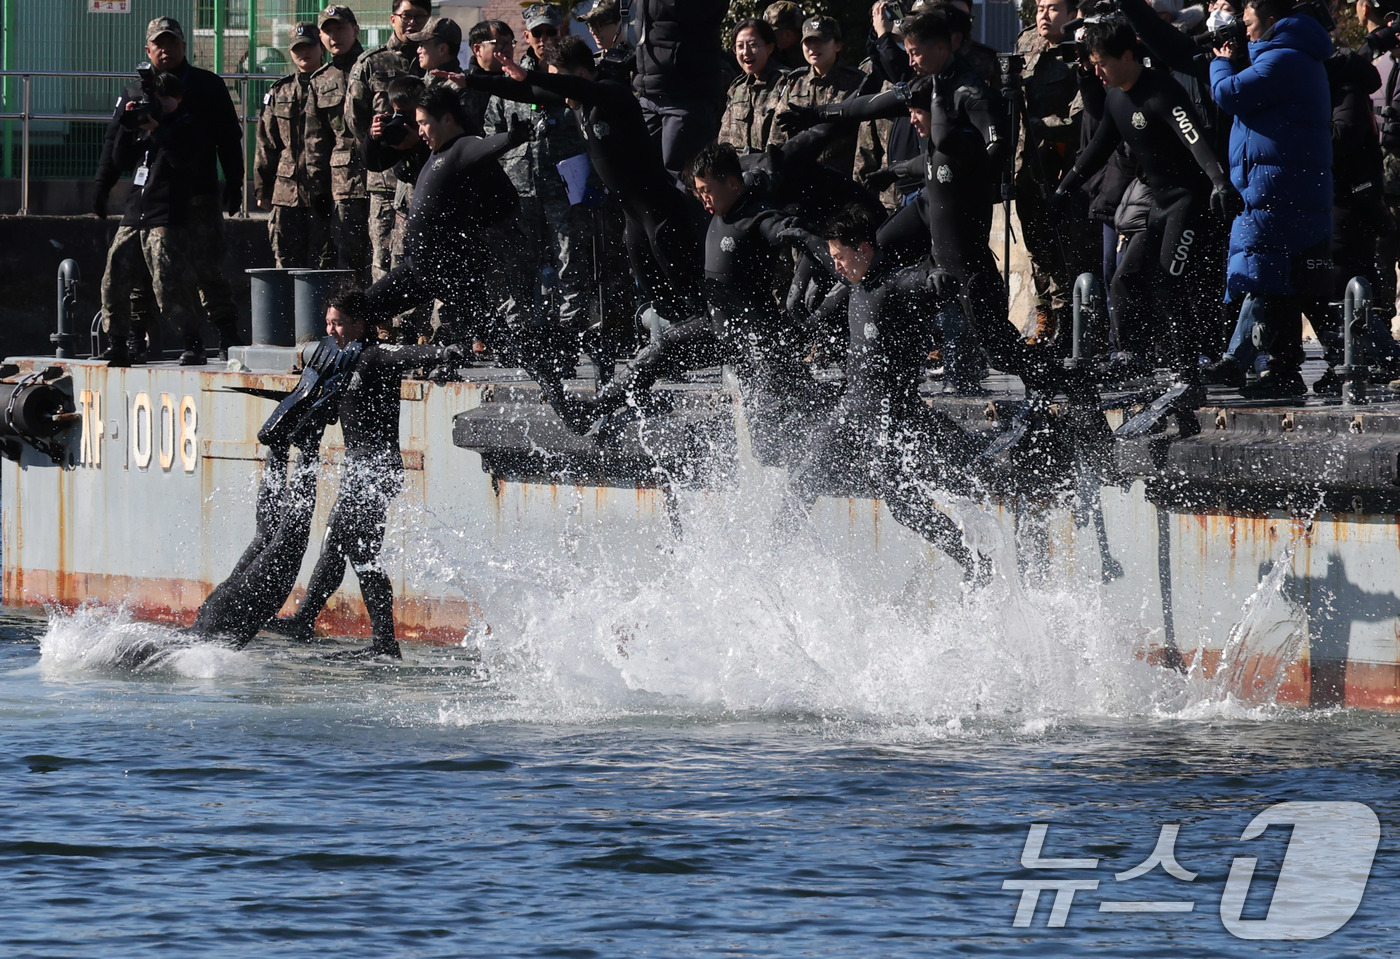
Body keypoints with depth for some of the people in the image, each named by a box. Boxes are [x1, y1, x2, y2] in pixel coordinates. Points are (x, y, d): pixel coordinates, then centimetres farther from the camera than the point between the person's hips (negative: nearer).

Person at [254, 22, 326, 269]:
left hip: (323, 193, -3)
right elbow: (266, 145, 17)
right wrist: (262, 190, 12)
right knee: (286, 263, 2)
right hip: (286, 191, 3)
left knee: (321, 265, -5)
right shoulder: (279, 93, 15)